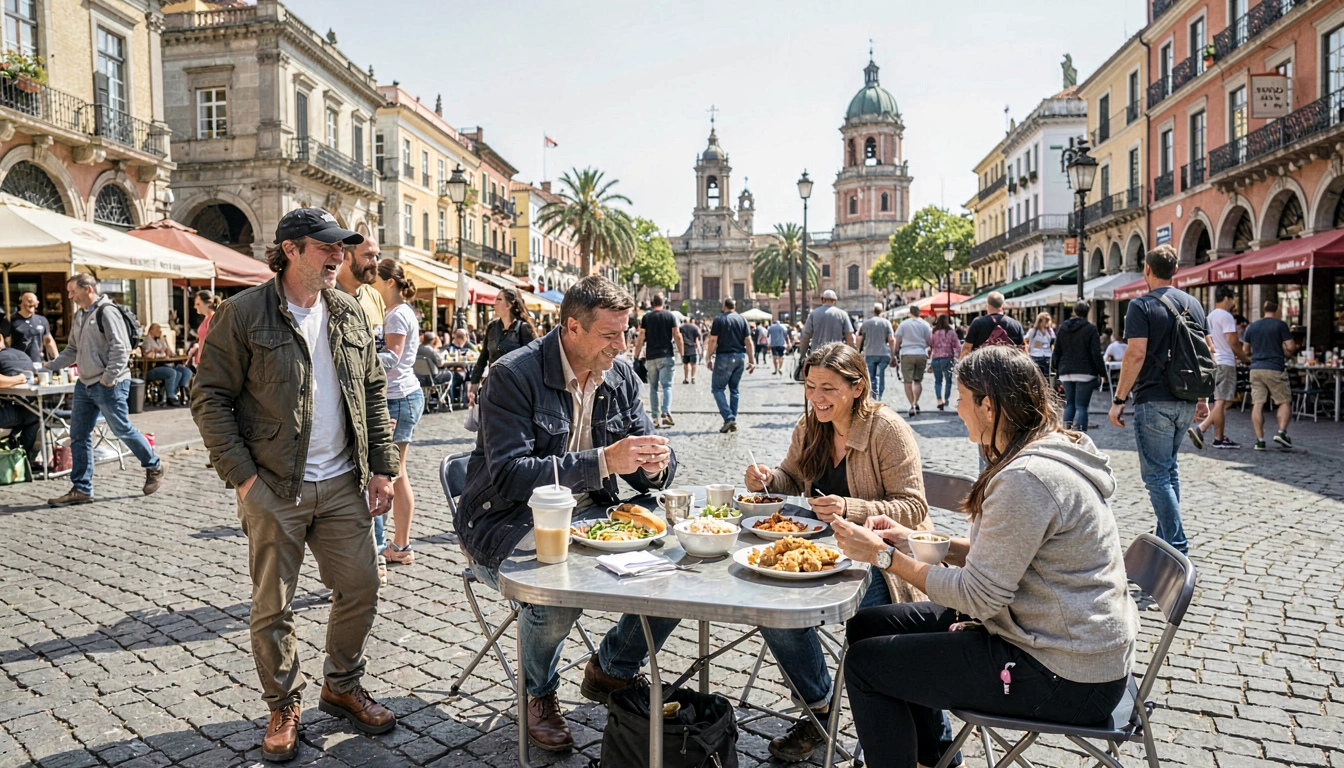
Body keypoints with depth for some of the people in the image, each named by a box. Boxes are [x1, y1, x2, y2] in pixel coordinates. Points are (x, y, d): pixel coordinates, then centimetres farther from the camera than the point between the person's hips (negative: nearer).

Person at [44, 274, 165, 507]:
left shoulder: (106, 312, -13)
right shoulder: (79, 316, 14)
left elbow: (120, 349, -19)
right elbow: (72, 350, 22)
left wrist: (108, 378, -20)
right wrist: (49, 367, 11)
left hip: (109, 386, -9)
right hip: (85, 384, 9)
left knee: (123, 430, 1)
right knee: (79, 435, 7)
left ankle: (154, 466, 21)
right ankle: (81, 489, 13)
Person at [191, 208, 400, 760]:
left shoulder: (350, 314, 8)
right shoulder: (243, 313, -6)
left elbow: (374, 394, 11)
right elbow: (210, 398, -6)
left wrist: (382, 468, 5)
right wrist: (242, 476, -12)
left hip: (343, 486, 4)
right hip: (274, 488, -4)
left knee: (361, 591, 9)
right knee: (272, 608, 8)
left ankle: (342, 687, 31)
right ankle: (284, 706, 29)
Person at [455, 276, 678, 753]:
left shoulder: (620, 375, 4)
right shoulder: (514, 375, -15)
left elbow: (645, 474, 9)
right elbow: (508, 476, -24)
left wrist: (655, 466, -18)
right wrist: (602, 461, -31)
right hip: (507, 521, -5)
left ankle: (611, 669, 14)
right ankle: (539, 694, 2)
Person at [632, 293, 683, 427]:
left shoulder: (646, 317, 4)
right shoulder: (670, 316, 2)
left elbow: (640, 338, 0)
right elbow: (677, 336, -2)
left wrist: (636, 357, 5)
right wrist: (682, 354, 3)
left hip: (651, 357, 1)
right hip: (666, 356, -1)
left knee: (653, 387, 9)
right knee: (667, 385, -2)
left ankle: (655, 418, 8)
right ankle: (666, 413, -21)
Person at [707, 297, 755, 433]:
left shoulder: (719, 319, -4)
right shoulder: (741, 319, 7)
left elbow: (713, 340, -9)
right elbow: (748, 341, 5)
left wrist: (708, 358, -2)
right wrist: (752, 360, 8)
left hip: (724, 357, -5)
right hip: (740, 357, 5)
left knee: (717, 388, 2)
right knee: (734, 389, 13)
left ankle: (728, 418, -14)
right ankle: (733, 423, 13)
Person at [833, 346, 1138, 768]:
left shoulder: (1026, 479, -26)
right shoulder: (1047, 454, 6)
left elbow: (978, 596, -22)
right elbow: (1002, 556, 12)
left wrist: (885, 556, -15)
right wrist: (917, 541, 4)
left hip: (1068, 680, -10)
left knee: (865, 665, -7)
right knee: (868, 626, 10)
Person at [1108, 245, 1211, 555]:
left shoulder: (1142, 306, -10)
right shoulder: (1193, 304, 12)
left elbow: (1136, 354, -18)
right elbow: (1208, 351, 14)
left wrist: (1118, 400, -13)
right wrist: (1202, 397, 20)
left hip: (1154, 401, -7)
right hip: (1186, 402, 8)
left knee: (1156, 474, -2)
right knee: (1169, 468, 19)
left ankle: (1177, 548, -4)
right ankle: (1165, 538, 26)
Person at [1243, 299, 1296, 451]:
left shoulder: (1252, 326, 11)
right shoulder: (1280, 325, -2)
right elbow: (1290, 347, -7)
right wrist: (1287, 354, 14)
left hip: (1256, 369, 4)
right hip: (1275, 369, -4)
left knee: (1257, 404, 1)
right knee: (1284, 402, 9)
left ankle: (1260, 440, -1)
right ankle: (1281, 432, -5)